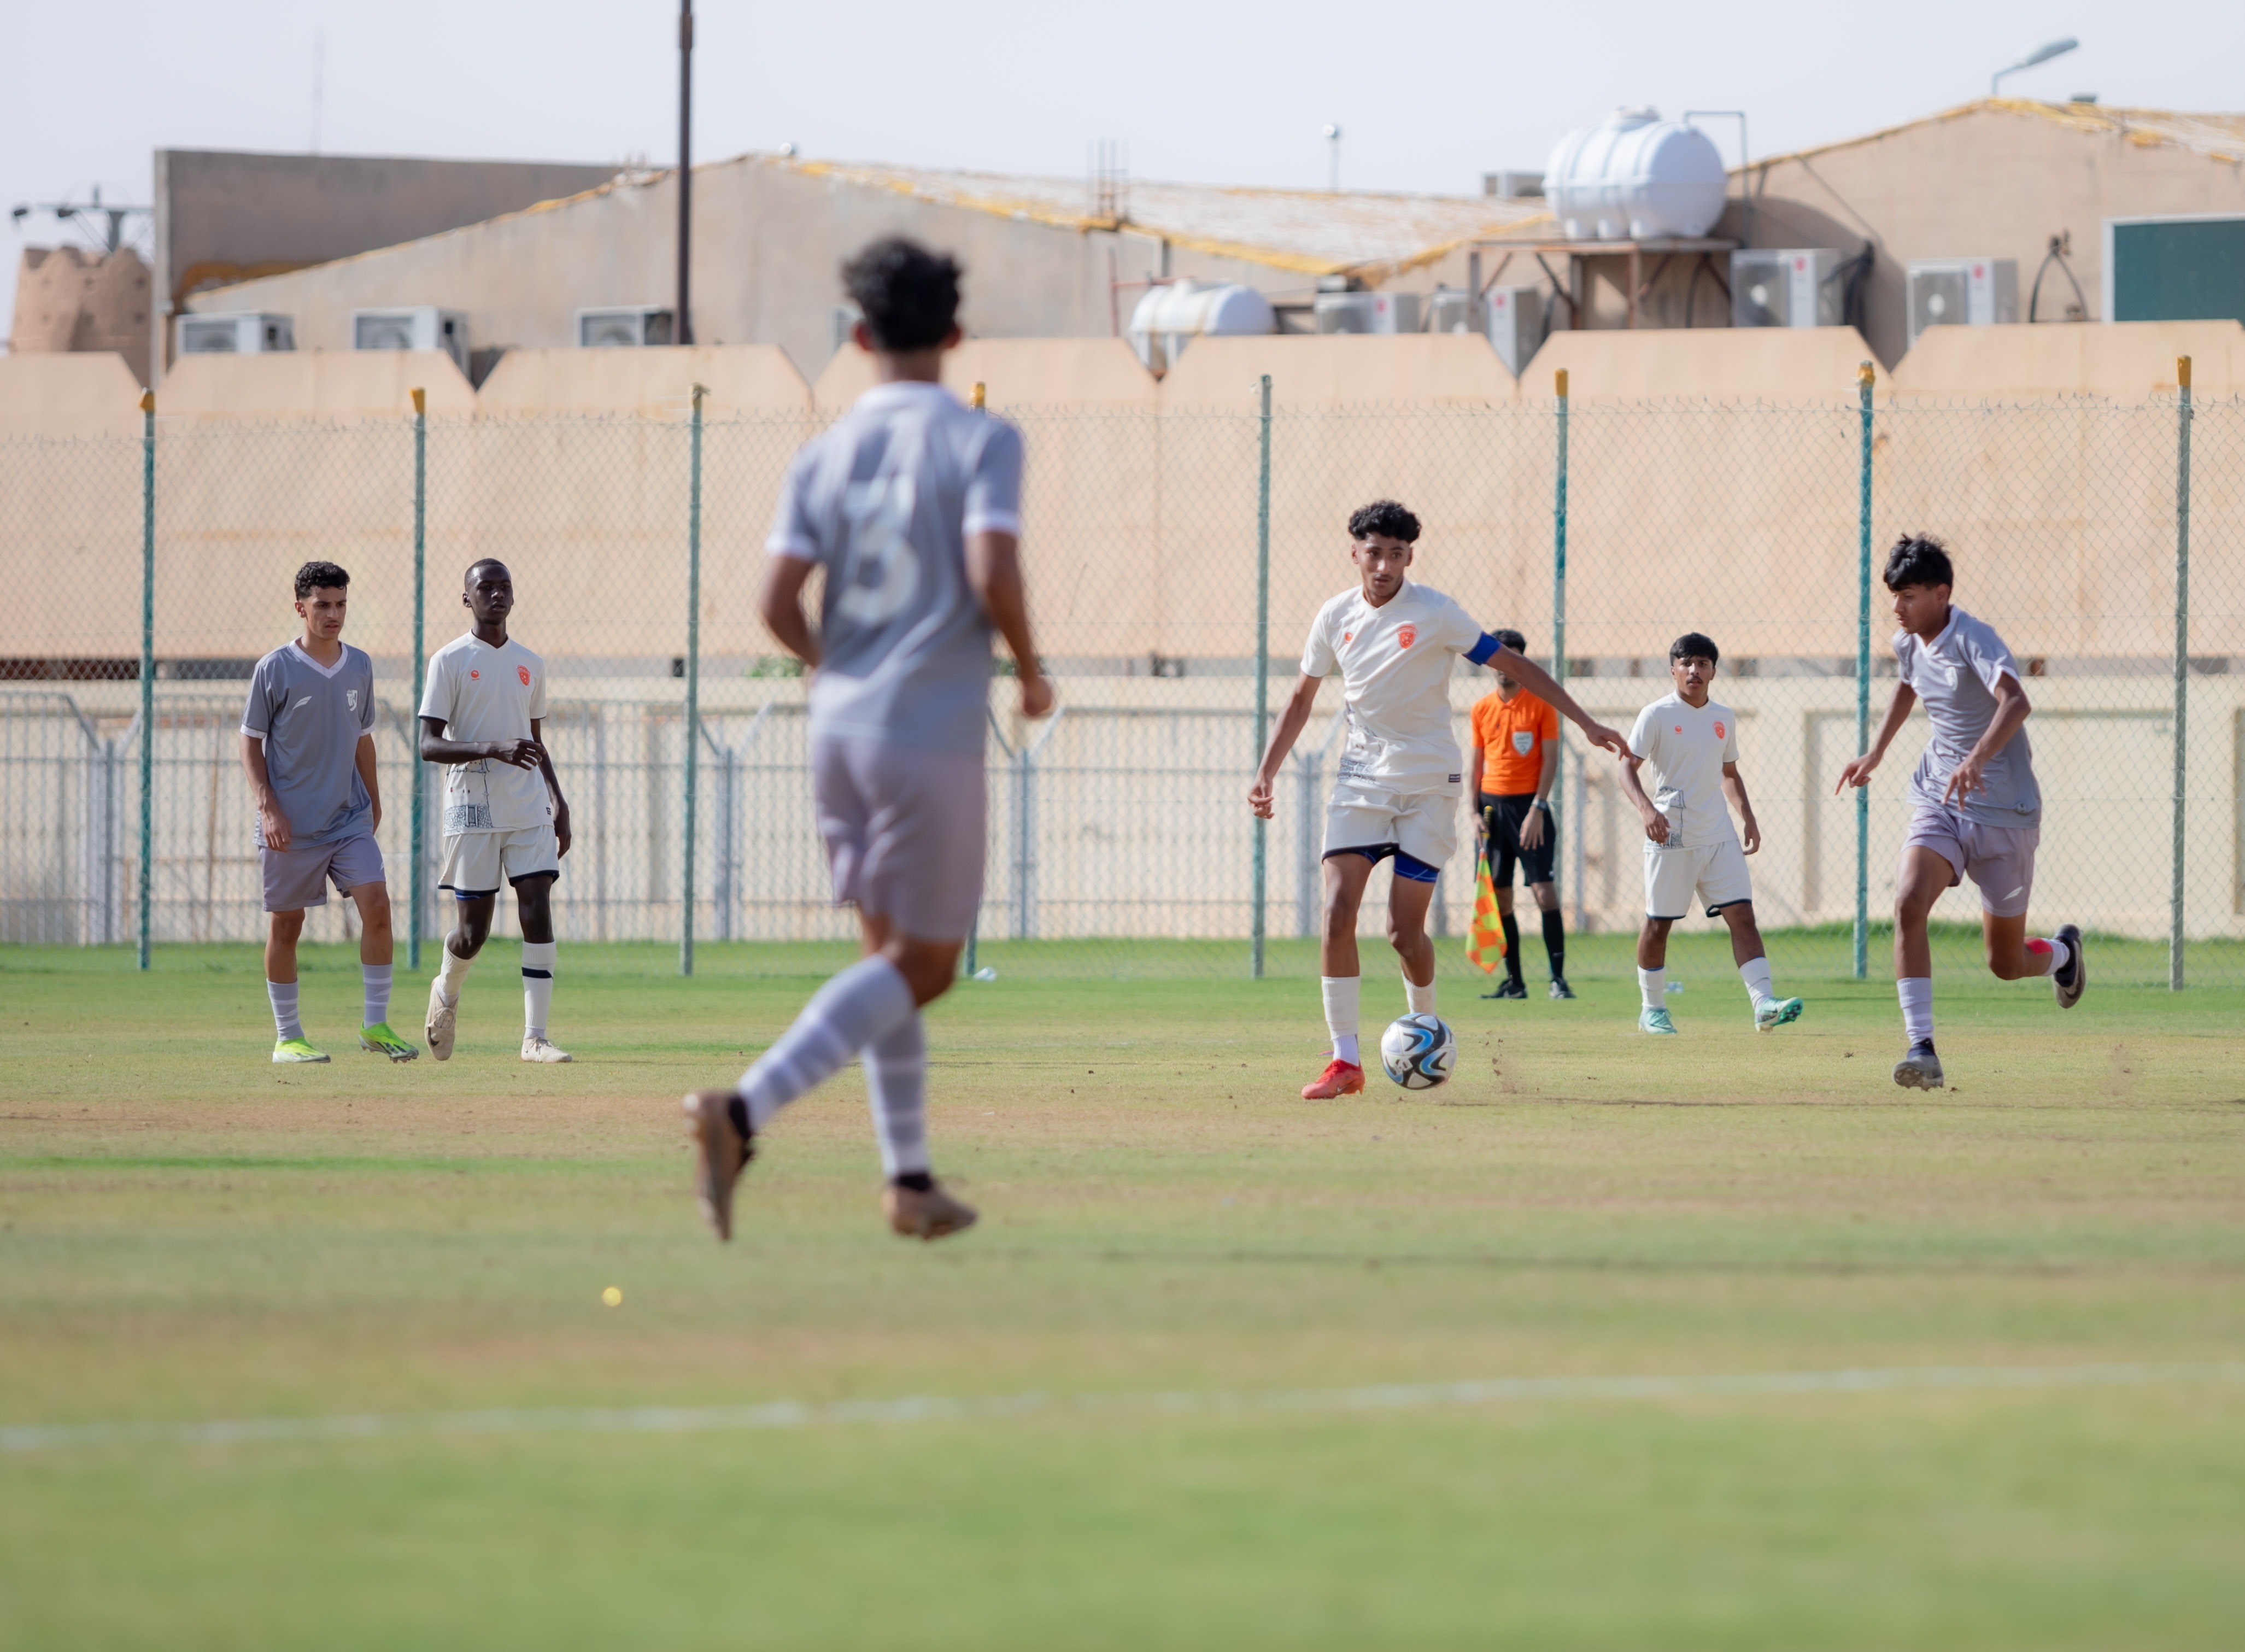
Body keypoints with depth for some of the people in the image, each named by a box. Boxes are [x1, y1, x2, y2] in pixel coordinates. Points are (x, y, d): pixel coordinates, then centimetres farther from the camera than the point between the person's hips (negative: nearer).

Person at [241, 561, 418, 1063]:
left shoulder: (359, 667, 8)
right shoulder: (275, 669, -6)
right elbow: (251, 741, -4)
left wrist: (373, 800, 15)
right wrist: (267, 806, -14)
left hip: (350, 817, 3)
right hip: (291, 823, -3)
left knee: (376, 903, -12)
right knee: (286, 924, 3)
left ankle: (375, 1025, -5)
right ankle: (287, 1037, 14)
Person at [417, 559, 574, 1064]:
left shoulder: (530, 665, 14)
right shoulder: (449, 661, -3)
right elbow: (429, 745, -10)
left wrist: (558, 802, 13)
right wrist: (492, 749, -23)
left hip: (530, 811, 4)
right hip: (473, 810, -4)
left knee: (538, 913, -9)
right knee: (472, 932, -1)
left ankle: (535, 1036, -9)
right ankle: (446, 993, 32)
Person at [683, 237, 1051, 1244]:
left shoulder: (822, 459, 6)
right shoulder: (981, 444, -7)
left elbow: (778, 603, -2)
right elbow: (993, 575, -19)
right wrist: (1031, 673, -1)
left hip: (839, 731, 5)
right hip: (932, 736, -5)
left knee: (891, 954, 16)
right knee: (921, 968, -1)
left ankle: (908, 1180, 15)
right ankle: (744, 1111, -20)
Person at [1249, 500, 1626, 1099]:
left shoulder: (1434, 613, -10)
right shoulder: (1335, 617, 3)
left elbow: (1513, 664, -5)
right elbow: (1301, 700, 16)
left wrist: (1585, 723, -7)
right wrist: (1266, 773, 9)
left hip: (1428, 785, -3)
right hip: (1361, 780, 3)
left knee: (1405, 930, -7)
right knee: (1338, 913, -14)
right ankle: (1345, 1061, -10)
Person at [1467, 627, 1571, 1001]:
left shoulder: (1541, 704, -2)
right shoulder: (1481, 709, 9)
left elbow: (1550, 760, -5)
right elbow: (1475, 761, 13)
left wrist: (1537, 809, -13)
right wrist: (1476, 810, 3)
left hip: (1529, 805, -4)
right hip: (1493, 805, 4)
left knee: (1543, 889, -12)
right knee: (1499, 895, 3)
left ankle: (1559, 978, -10)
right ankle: (1513, 981, 9)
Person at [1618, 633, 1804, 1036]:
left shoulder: (1724, 717, 12)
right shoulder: (1657, 715, -6)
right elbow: (1627, 767, -12)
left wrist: (1747, 817, 12)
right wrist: (1646, 808, -29)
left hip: (1718, 836, 4)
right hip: (1671, 836, -4)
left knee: (1742, 914, -8)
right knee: (1658, 923, 3)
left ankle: (1764, 1004, -15)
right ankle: (1652, 1009, 19)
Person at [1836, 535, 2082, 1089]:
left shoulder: (1974, 640, -21)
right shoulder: (1908, 644, 3)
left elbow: (2015, 702, -39)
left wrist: (1977, 759, -55)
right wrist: (1876, 752, 30)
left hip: (2004, 813, -5)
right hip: (1939, 804, 5)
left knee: (2007, 964, 7)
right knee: (1909, 904, -25)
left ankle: (2063, 952, 45)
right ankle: (1921, 1048, -26)